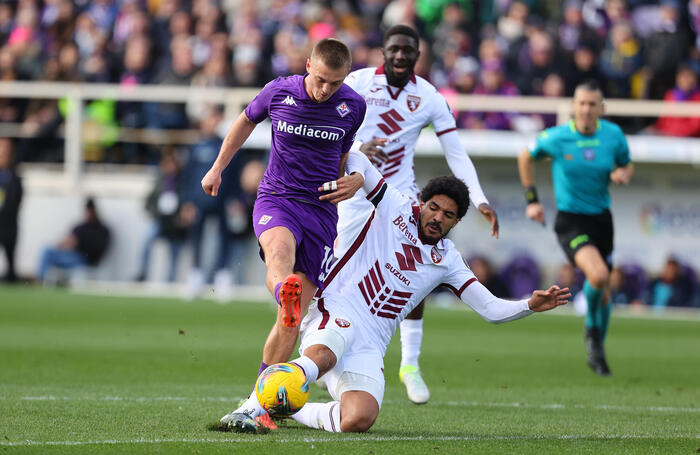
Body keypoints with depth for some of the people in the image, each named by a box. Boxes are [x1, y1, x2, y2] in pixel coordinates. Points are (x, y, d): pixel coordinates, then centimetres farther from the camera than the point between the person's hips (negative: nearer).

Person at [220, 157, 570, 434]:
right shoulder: (395, 208, 9)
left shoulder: (447, 261, 18)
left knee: (358, 421, -24)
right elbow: (356, 159, 4)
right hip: (337, 314, -4)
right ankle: (247, 411, -42)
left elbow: (491, 309, 16)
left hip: (369, 346, 4)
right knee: (318, 358, -42)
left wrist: (531, 305, -2)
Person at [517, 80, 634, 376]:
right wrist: (532, 200, 4)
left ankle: (596, 353, 31)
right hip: (570, 221, -4)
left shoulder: (613, 135, -4)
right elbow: (525, 157, 7)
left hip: (601, 218, 4)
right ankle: (592, 329, 3)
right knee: (598, 275, -27)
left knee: (604, 289, 10)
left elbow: (627, 165, 13)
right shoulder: (556, 138, -12)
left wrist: (623, 174, -12)